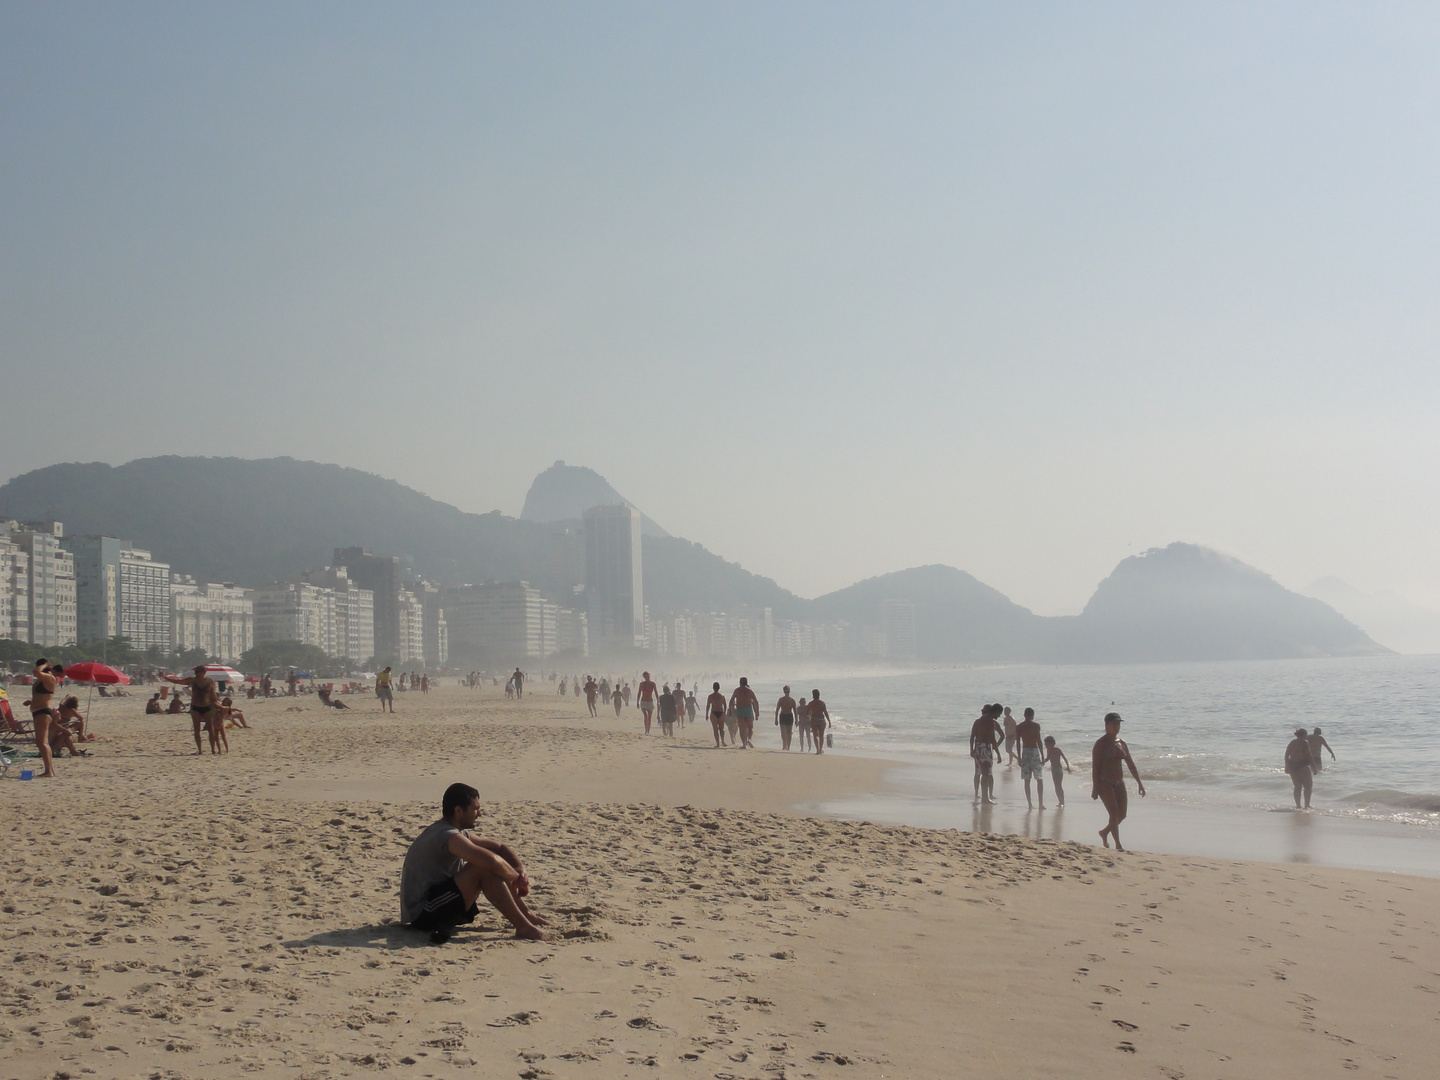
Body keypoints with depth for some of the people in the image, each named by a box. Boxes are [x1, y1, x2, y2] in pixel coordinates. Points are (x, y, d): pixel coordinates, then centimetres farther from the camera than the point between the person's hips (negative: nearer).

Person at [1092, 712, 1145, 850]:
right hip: (1105, 783, -7)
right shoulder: (1101, 743, -8)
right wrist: (1095, 787, -18)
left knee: (1122, 814, 6)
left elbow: (1131, 764, 17)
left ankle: (1104, 832, 31)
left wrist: (1139, 783, 14)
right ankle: (1118, 845, -8)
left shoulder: (1121, 743, 12)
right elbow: (1095, 766, -12)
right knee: (1114, 813, -13)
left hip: (1119, 783, 7)